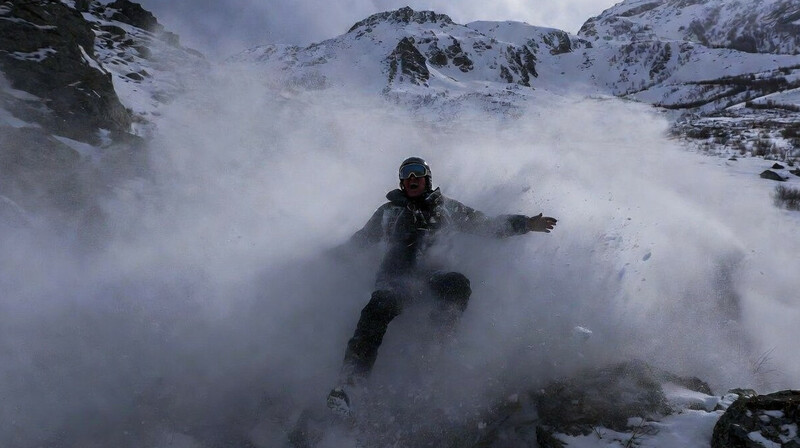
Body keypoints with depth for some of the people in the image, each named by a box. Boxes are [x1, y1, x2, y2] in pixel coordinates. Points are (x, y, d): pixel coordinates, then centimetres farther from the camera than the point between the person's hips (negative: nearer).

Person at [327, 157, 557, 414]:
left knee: (458, 284, -34)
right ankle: (347, 383, -37)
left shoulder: (446, 208, 23)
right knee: (380, 307, -31)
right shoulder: (389, 211, 26)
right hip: (396, 275, 0)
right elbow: (361, 239, 34)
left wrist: (525, 224, 14)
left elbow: (488, 226, 23)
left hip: (432, 274, 1)